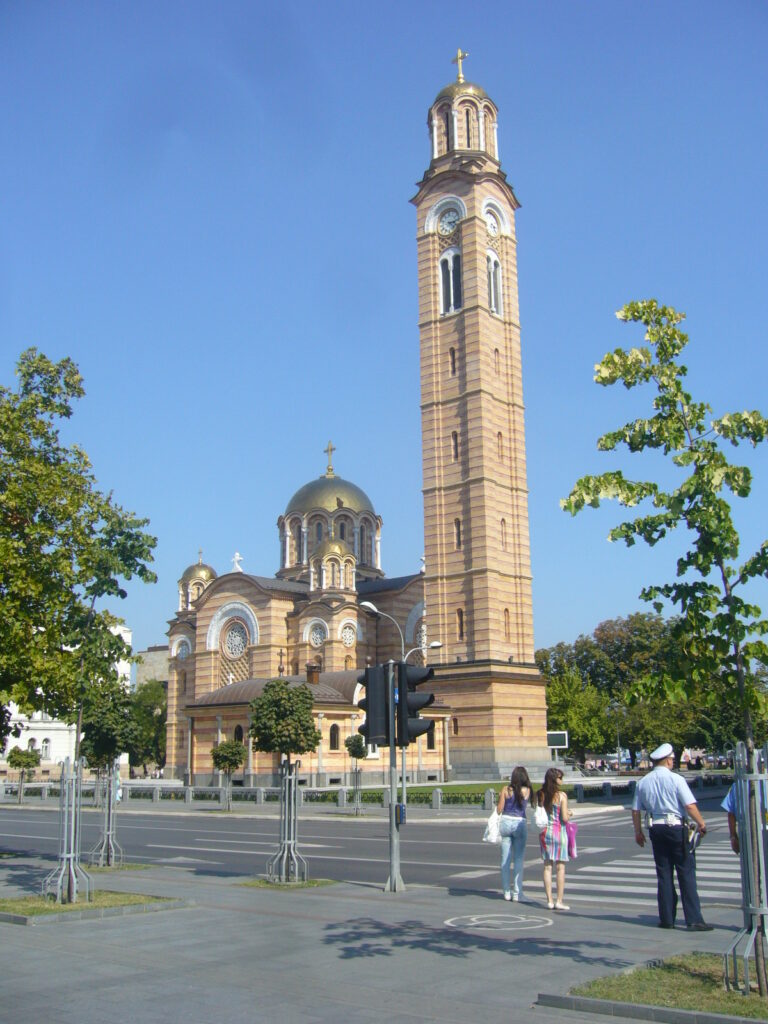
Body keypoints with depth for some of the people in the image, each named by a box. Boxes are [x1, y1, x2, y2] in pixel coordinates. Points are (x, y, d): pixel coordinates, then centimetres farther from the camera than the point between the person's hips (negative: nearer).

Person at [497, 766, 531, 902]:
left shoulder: (506, 789, -4)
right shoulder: (527, 791, -4)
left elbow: (499, 809, -3)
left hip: (505, 822, 1)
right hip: (520, 824, -1)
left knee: (505, 859, 8)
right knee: (519, 859, 7)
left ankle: (507, 892, 13)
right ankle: (517, 892, 6)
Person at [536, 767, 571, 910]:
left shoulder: (539, 795, 1)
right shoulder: (561, 795, -12)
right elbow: (565, 818, -13)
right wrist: (569, 814, 7)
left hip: (544, 831, 4)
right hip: (558, 831, -4)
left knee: (547, 867, 9)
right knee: (560, 867, 3)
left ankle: (549, 900, 10)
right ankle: (559, 901, 3)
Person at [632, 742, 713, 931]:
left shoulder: (643, 782, 5)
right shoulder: (676, 780, -10)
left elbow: (636, 810, 8)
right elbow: (690, 806, -14)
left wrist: (638, 831, 19)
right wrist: (701, 823, 0)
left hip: (656, 829, 5)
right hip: (676, 828, -5)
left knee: (664, 874, 12)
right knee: (686, 873, 0)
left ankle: (666, 918, 15)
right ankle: (693, 919, -2)